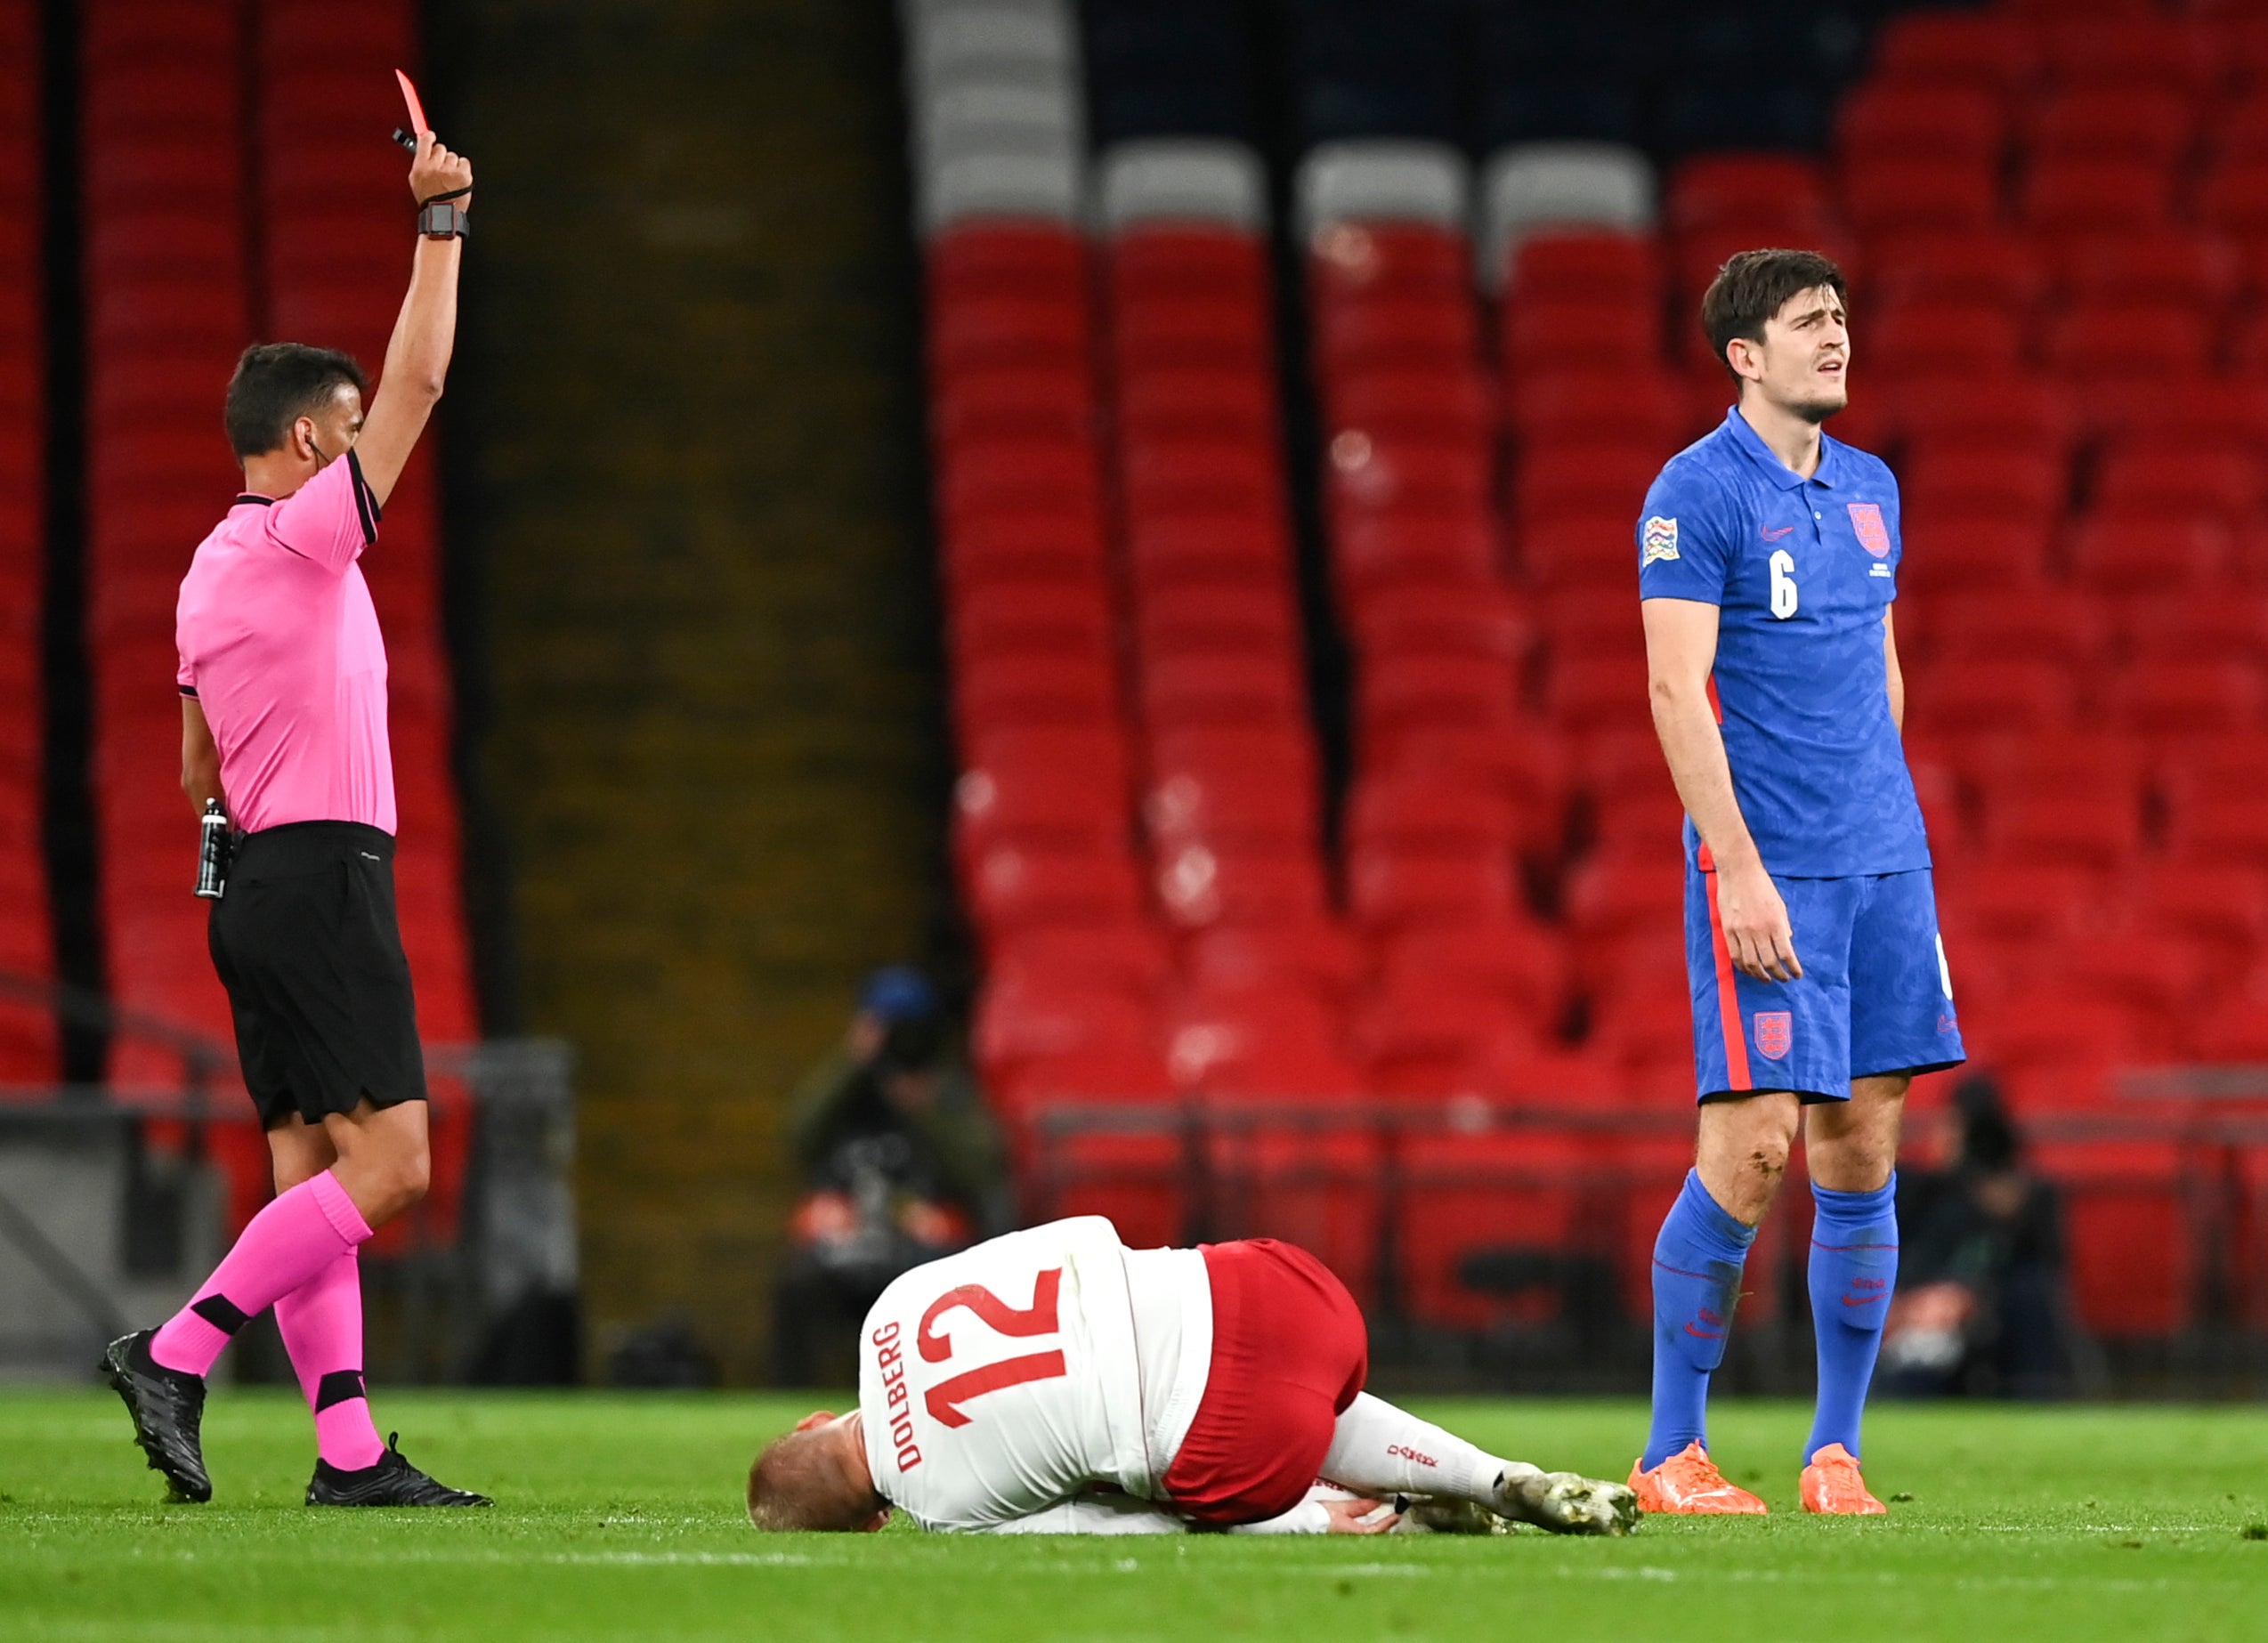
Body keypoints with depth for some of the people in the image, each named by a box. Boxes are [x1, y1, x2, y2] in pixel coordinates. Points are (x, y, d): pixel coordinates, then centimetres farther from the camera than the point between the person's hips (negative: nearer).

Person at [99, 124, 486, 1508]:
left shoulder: (212, 572, 16)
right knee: (385, 1170, -12)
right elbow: (419, 382, -12)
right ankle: (178, 1356, -17)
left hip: (256, 883, 10)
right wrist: (440, 223, -6)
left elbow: (200, 771, 23)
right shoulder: (301, 536, -10)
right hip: (325, 882, -10)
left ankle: (349, 1450, -1)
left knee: (313, 1175, 4)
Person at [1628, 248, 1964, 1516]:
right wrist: (1740, 868, -18)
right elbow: (1676, 687, -13)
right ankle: (1672, 1455, 0)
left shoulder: (1870, 488, 14)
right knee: (1754, 1149, -10)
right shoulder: (1698, 492, -8)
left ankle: (1838, 1454, 10)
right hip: (1765, 866, -6)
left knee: (1864, 1149, 4)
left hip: (1882, 859, 7)